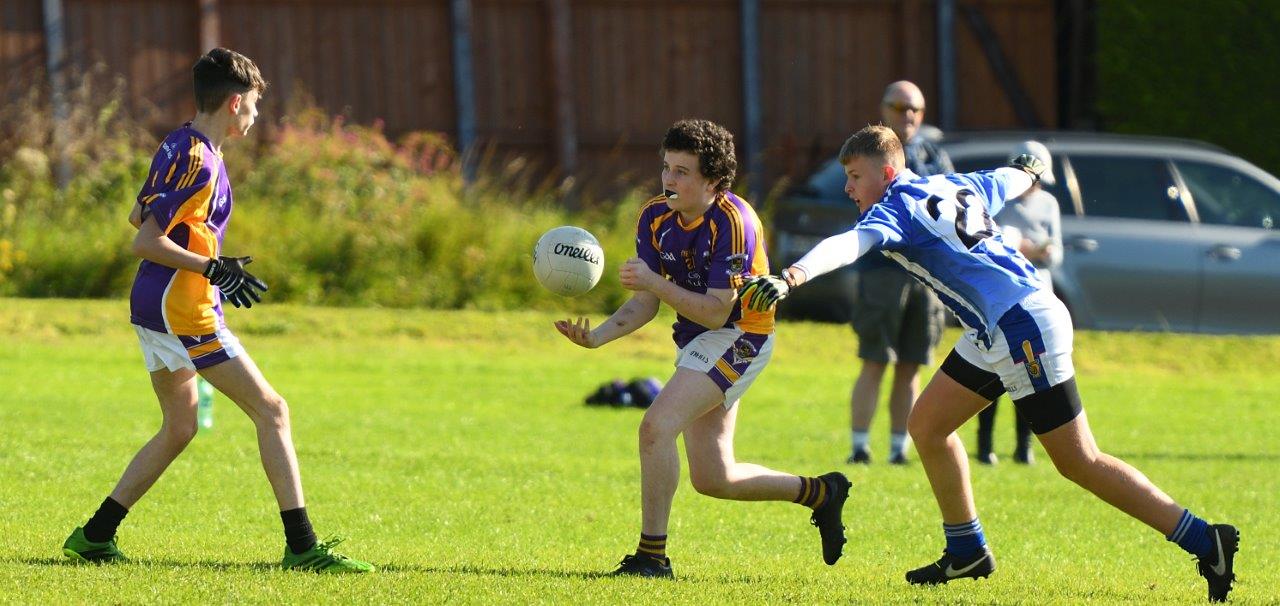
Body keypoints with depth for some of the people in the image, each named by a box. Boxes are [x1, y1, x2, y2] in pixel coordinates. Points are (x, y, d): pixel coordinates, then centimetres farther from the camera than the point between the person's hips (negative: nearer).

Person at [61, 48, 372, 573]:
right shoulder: (199, 162, -17)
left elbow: (140, 217, 25)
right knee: (271, 411, -7)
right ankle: (301, 546, -9)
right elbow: (145, 242, -21)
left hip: (152, 308, 10)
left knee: (179, 427, 19)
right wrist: (211, 267, -26)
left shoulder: (178, 147, 12)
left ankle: (94, 537, 19)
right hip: (183, 311, -10)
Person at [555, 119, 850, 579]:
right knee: (713, 480, 10)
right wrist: (597, 337, -15)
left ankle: (651, 555, -17)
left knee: (657, 427, -24)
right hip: (696, 342, 8)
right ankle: (820, 493, 31)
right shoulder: (655, 218, -2)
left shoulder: (733, 222, -22)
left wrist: (656, 283, -33)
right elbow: (646, 305, 1)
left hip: (736, 337, -8)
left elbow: (716, 313, -25)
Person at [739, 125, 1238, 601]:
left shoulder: (896, 208, -9)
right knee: (927, 425, 14)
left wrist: (791, 277, -45)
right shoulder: (954, 187, 15)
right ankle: (967, 552, 20)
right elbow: (1008, 180, 35)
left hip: (1023, 327, -10)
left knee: (1080, 463, -5)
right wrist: (1030, 169, 59)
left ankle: (1205, 542, -6)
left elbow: (851, 245, -29)